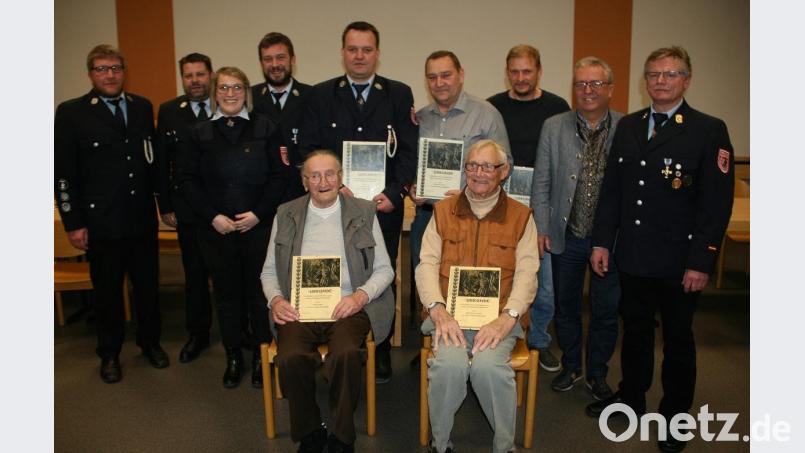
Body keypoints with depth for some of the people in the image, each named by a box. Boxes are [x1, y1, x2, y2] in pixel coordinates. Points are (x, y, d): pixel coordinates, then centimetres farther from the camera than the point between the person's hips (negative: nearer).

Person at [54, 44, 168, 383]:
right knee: (107, 290, 11)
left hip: (142, 217, 3)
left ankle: (150, 342, 34)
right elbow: (63, 172, -5)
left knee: (148, 284, 14)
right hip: (101, 220, -3)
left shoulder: (143, 107, 6)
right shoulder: (71, 113, -5)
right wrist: (73, 223, -8)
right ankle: (109, 354, 29)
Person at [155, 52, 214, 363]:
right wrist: (165, 206, 2)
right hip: (188, 209, 2)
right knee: (195, 274, 13)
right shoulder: (169, 112, 4)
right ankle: (198, 334, 27)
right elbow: (162, 162, 5)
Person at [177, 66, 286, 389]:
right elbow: (187, 180, 4)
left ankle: (261, 356, 20)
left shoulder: (264, 128, 2)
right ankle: (233, 357, 25)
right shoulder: (201, 133, 6)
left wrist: (258, 213, -11)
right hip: (216, 228, 2)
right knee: (226, 292, 10)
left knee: (258, 290, 4)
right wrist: (212, 216, -8)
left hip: (258, 225, -1)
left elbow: (278, 176, -1)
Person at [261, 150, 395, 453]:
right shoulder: (286, 215, 12)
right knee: (291, 357, -28)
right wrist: (275, 300, -4)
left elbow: (384, 269, 8)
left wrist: (361, 296, -10)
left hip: (347, 307, -1)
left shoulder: (363, 212, 8)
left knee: (345, 353, -32)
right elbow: (269, 271, 16)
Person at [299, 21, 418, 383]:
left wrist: (394, 193, -13)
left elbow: (409, 150, 0)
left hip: (384, 206, 0)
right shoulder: (320, 96, 6)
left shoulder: (399, 94, 5)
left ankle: (380, 354, 23)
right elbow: (308, 149, 1)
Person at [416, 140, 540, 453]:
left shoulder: (520, 216, 9)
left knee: (489, 366, -30)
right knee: (449, 364, -28)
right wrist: (438, 309, -13)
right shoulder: (443, 211, 13)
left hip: (498, 316, -1)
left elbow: (527, 273, 0)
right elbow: (427, 264, 5)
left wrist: (506, 318, -16)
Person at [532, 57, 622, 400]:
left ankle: (597, 373, 33)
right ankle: (570, 366, 37)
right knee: (565, 307, 16)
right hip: (566, 237, 1)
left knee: (606, 312, 11)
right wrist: (541, 229, -1)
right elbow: (541, 182, 2)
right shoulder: (554, 127, 0)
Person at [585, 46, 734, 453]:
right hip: (632, 256, 4)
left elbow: (717, 203, -11)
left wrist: (701, 262, -15)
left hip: (678, 263, -4)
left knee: (677, 339, 12)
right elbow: (611, 189, 8)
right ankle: (631, 396, 38)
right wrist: (602, 241, 3)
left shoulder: (709, 130, -8)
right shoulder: (627, 126, 7)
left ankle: (675, 415, 30)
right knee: (635, 330, 18)